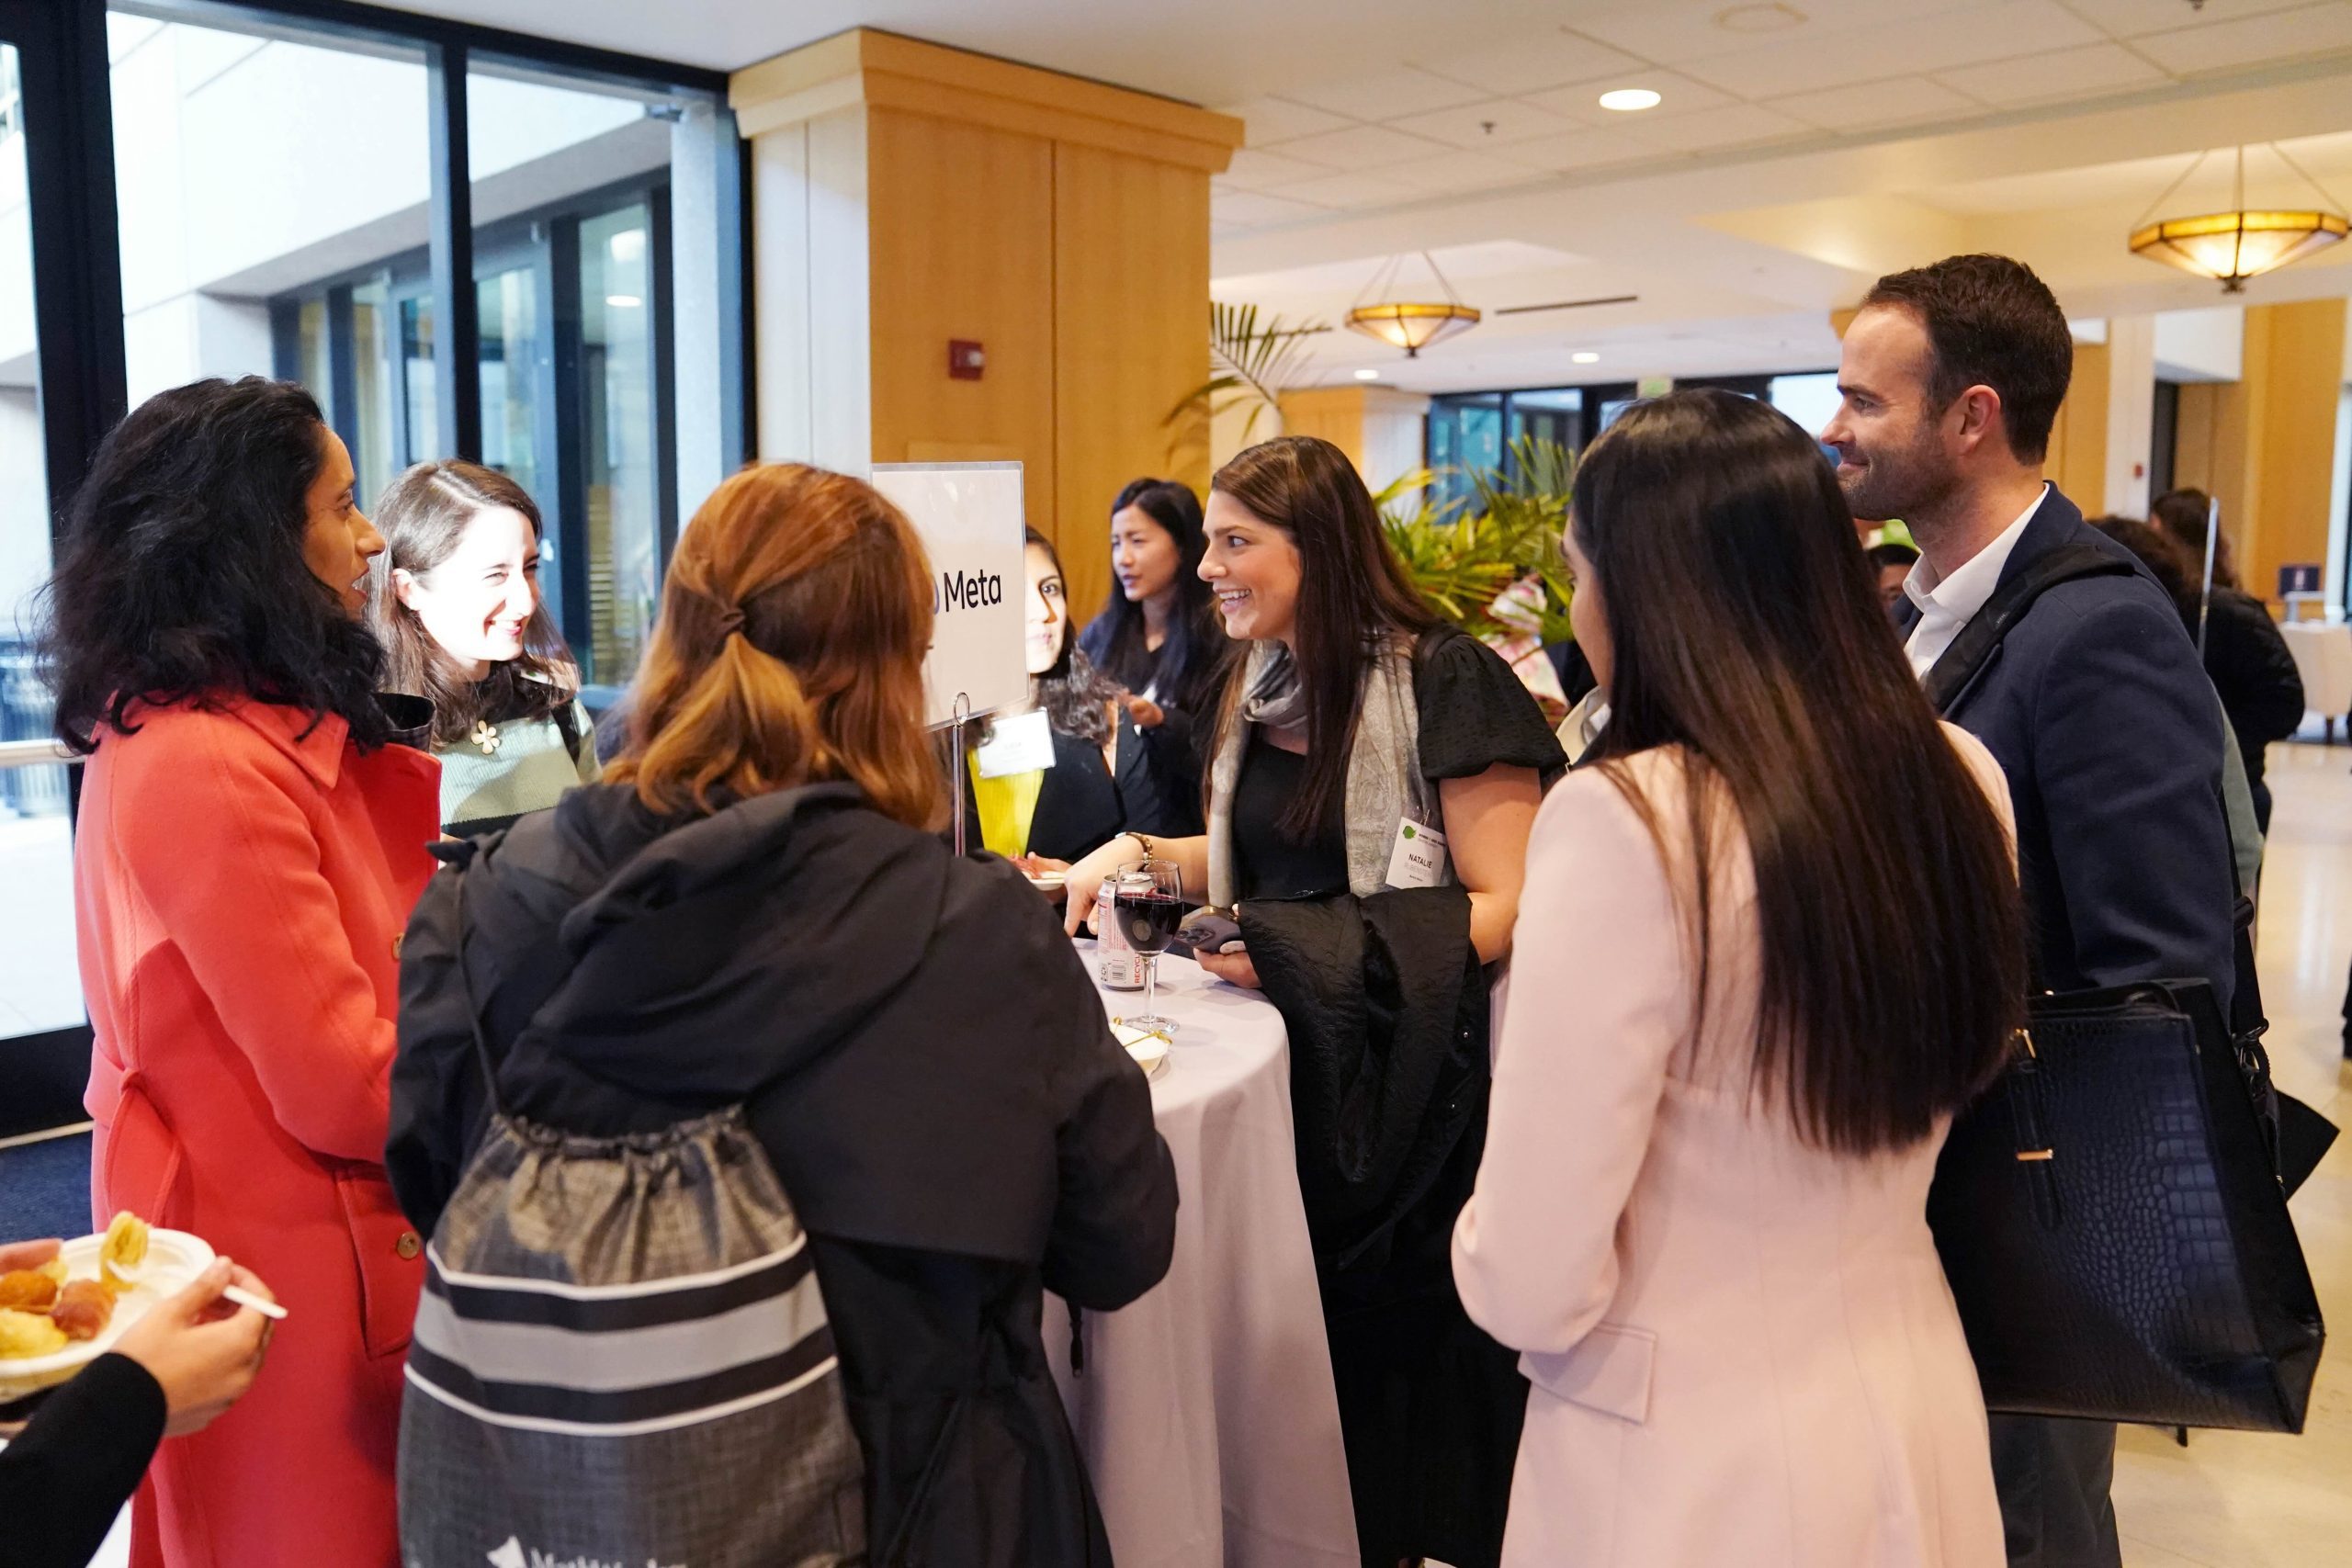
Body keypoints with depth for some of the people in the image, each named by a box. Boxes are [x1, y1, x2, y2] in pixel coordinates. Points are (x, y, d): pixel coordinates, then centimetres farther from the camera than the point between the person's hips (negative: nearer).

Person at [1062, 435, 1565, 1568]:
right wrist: (1139, 853, 2)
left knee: (1392, 1343, 5)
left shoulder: (1446, 685, -13)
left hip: (1405, 1082, -6)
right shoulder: (1259, 691, 10)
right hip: (1284, 1062, 6)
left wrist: (1328, 957, -26)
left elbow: (1508, 909, -16)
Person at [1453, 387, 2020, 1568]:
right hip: (1918, 1417, 6)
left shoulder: (1623, 825, -26)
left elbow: (1530, 1287, -23)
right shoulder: (1960, 781, -6)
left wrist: (1481, 1244, -2)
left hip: (1693, 1456, -5)